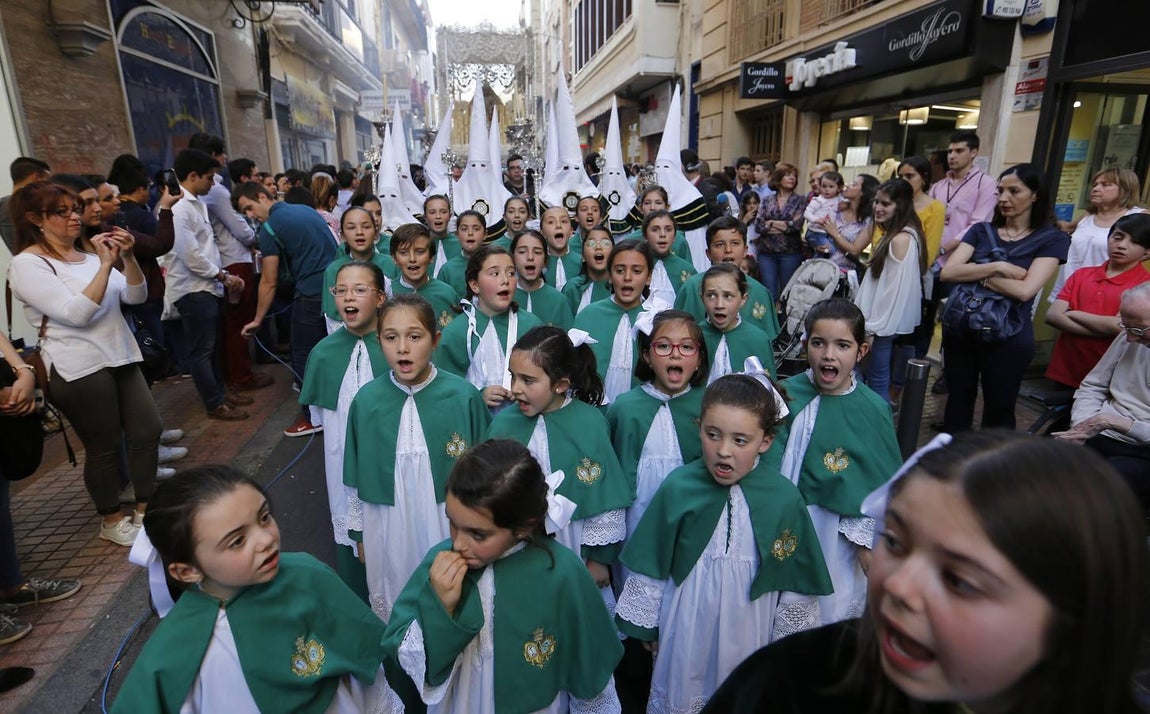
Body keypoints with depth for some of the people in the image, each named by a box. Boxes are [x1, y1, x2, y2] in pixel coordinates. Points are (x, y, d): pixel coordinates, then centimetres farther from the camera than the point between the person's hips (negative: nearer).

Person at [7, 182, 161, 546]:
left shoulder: (87, 255, 13)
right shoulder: (27, 264, -8)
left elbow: (136, 297, 4)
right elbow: (77, 313, -20)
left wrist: (127, 258, -12)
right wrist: (105, 264, -21)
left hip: (121, 358, 7)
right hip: (79, 369, -7)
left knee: (148, 430, 6)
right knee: (104, 446, 2)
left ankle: (145, 510, 22)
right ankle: (112, 521, 20)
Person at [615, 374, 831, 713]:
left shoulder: (784, 498, -15)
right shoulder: (677, 488, -16)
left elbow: (795, 584, -3)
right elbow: (651, 566, -4)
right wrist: (646, 625, 4)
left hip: (749, 633, 0)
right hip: (685, 629, 0)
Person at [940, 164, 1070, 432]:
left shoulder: (1052, 239, -3)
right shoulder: (981, 231, 6)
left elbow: (1024, 290, -17)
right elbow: (947, 272, -9)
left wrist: (974, 274, -10)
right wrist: (996, 267, -17)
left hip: (1008, 337, -3)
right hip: (960, 329, 3)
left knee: (999, 409, 11)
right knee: (958, 400, 15)